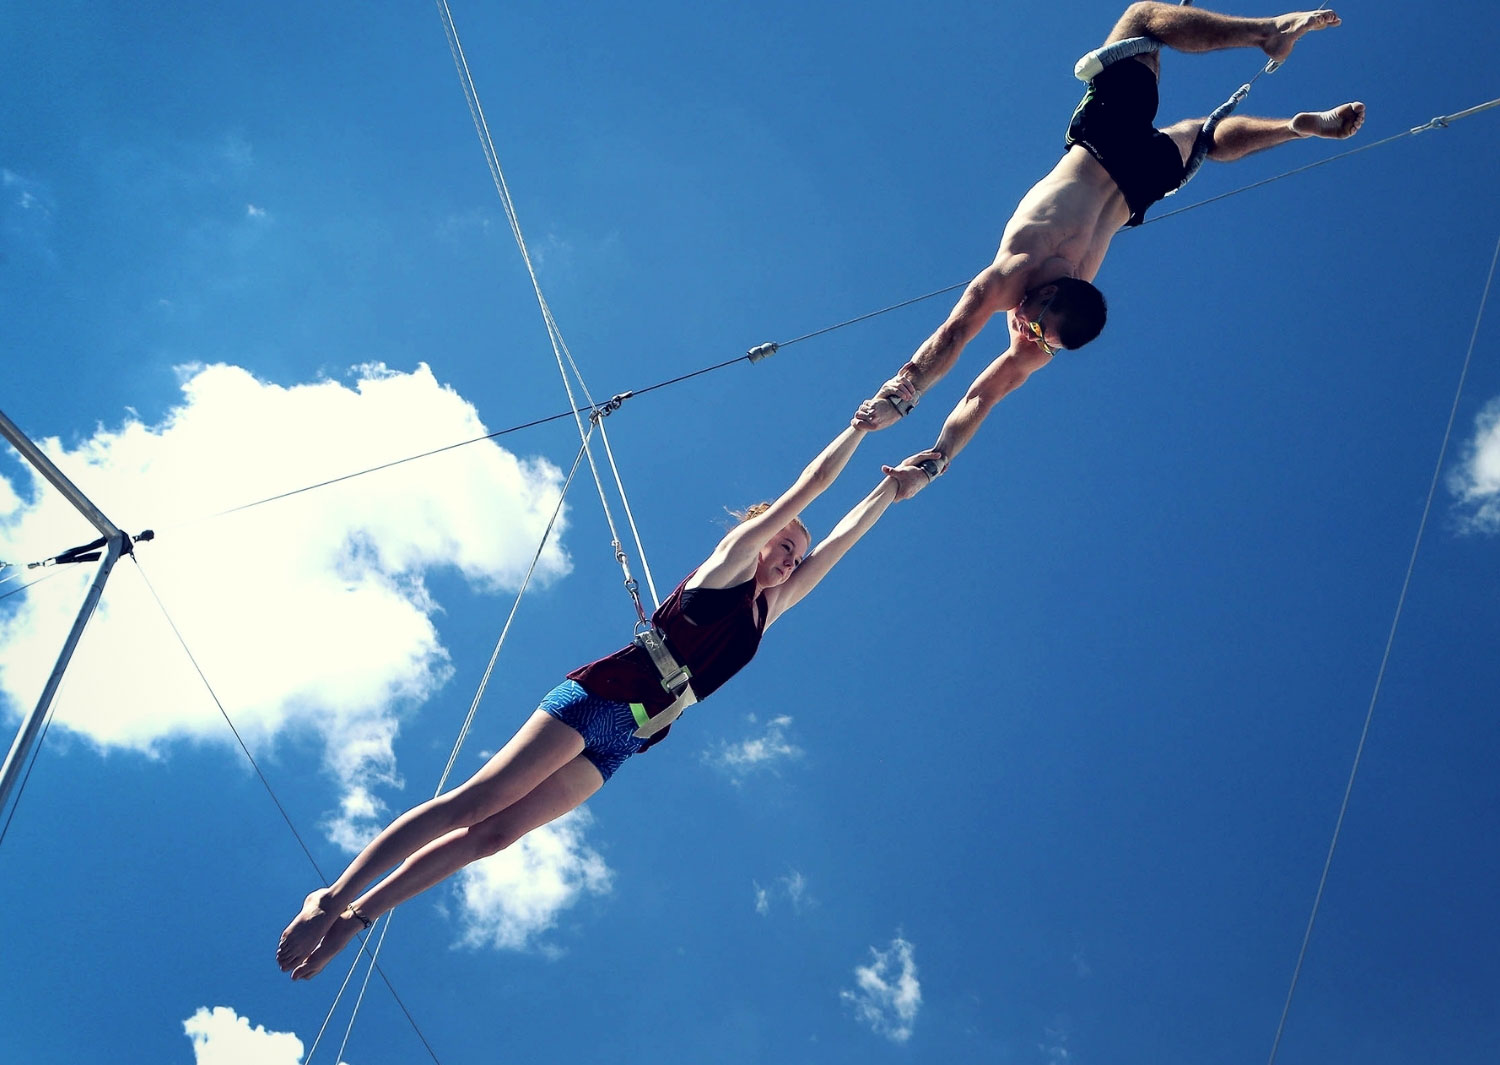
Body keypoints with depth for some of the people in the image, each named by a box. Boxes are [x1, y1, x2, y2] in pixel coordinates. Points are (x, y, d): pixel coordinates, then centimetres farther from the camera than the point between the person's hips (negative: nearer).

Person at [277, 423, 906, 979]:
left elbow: (839, 538, 29)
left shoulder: (769, 608, 23)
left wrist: (893, 487, 33)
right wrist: (870, 419, 17)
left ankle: (357, 913, -1)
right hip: (603, 698, -7)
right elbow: (808, 486, 8)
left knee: (498, 832, -2)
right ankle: (332, 898, -7)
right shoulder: (732, 557, 6)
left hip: (622, 744, 7)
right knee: (475, 803, -11)